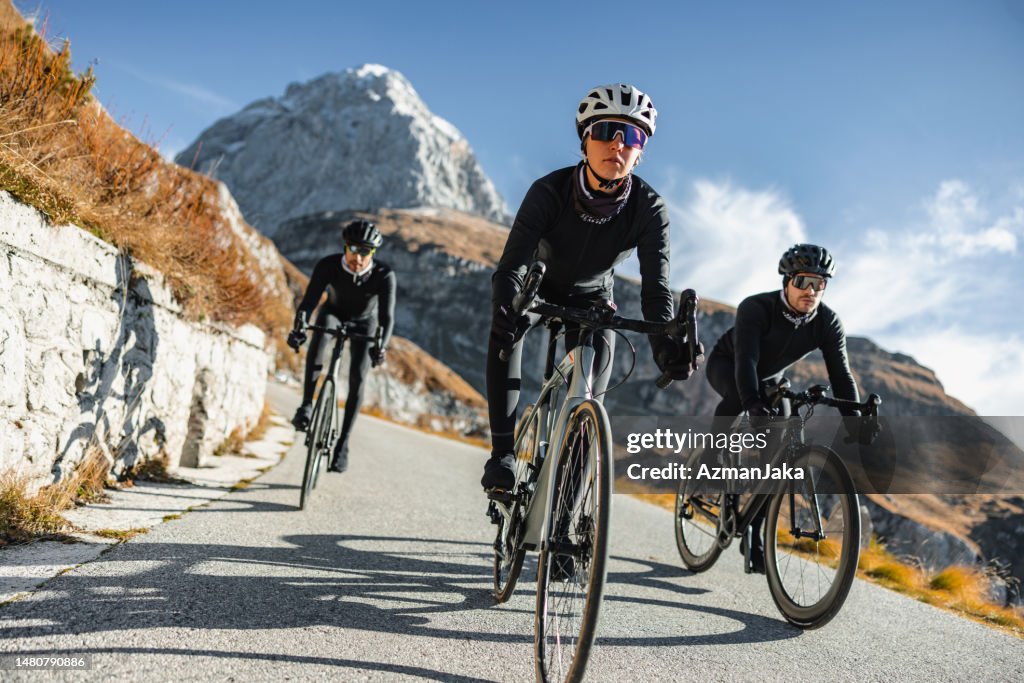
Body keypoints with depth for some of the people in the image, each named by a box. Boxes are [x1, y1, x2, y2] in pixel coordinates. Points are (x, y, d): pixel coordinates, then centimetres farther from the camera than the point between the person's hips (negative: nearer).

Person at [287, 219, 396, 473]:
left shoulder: (384, 275, -33)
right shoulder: (328, 265, -30)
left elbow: (387, 317, -39)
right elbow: (309, 301, -37)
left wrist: (381, 346, -56)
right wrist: (299, 328, -55)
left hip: (364, 322, 0)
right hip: (333, 313, 0)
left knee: (357, 378, -14)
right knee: (320, 335, -35)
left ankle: (343, 443, -2)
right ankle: (306, 405, -33)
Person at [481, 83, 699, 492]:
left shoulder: (649, 210, -26)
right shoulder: (549, 191, -30)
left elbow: (655, 286, -32)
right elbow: (513, 264, -39)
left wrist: (666, 343, -51)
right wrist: (506, 309, -61)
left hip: (592, 297, 1)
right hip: (540, 287, -1)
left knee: (591, 387, -17)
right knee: (505, 335, -30)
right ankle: (502, 453, -22)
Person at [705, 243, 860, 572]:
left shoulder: (828, 322, -21)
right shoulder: (755, 308, -33)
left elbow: (841, 375, -24)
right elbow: (745, 359, -45)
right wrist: (753, 402, -61)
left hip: (770, 379, 4)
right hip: (726, 366, -4)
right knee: (737, 396, -41)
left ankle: (753, 537, 3)